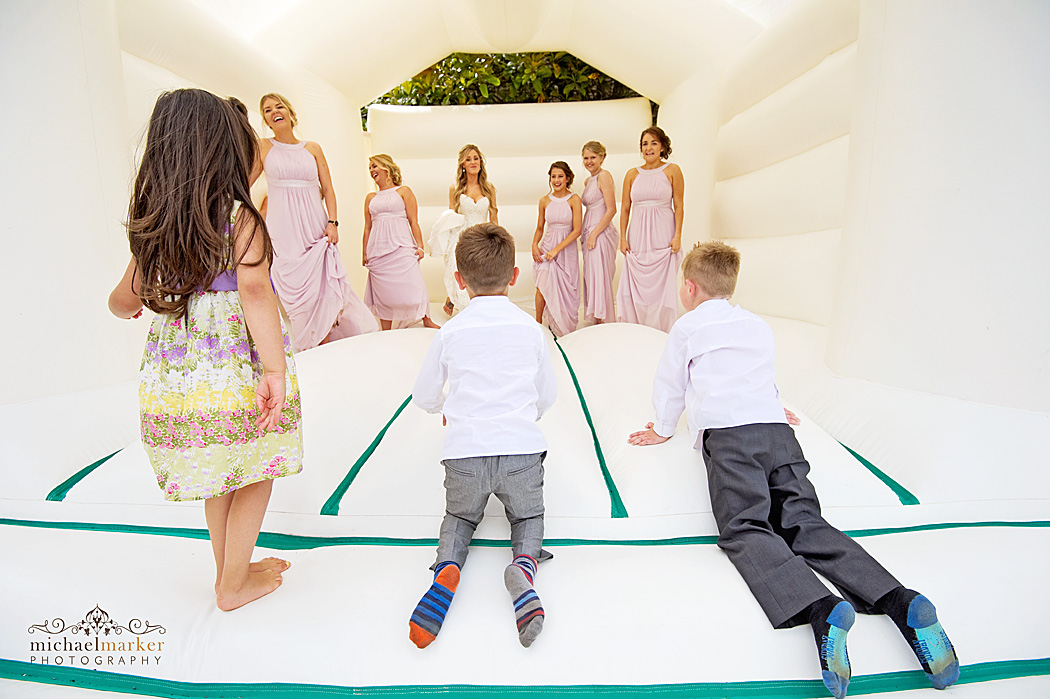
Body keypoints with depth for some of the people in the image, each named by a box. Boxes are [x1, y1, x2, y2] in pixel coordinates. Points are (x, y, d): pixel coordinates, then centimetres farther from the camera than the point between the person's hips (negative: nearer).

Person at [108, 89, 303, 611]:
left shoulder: (151, 224, 5)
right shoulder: (241, 218, -11)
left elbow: (126, 301, 12)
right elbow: (254, 289, -26)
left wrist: (123, 306, 36)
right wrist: (277, 371, -30)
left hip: (174, 375, 6)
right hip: (238, 371, -5)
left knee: (218, 472, 23)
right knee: (257, 472, 15)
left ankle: (229, 569, 40)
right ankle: (234, 584, 28)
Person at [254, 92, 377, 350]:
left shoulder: (313, 148, 12)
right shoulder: (263, 148, 8)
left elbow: (328, 188, 9)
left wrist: (332, 222, -2)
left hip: (315, 229, 1)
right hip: (284, 232, -1)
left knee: (323, 289, -3)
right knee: (294, 290, -3)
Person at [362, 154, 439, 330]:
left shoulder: (403, 191, 8)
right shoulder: (371, 198, 18)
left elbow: (413, 222, 2)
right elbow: (367, 227, 19)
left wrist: (420, 246, -7)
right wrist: (364, 253, 14)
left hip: (401, 248, -3)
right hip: (377, 250, 3)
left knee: (412, 286, -9)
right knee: (383, 291, 2)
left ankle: (426, 321, 10)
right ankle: (386, 333, 9)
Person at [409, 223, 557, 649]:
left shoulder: (450, 332, 2)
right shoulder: (531, 328, 4)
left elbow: (424, 398, 11)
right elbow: (548, 395, 13)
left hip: (464, 452, 0)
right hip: (522, 449, 0)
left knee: (460, 515, 27)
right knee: (528, 515, 24)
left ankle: (447, 566, -5)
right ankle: (524, 564, -8)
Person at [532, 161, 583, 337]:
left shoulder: (574, 200, -5)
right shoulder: (544, 200, 5)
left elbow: (577, 230, -10)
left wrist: (557, 249, -16)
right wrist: (534, 245, -6)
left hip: (567, 249, -1)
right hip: (546, 247, 1)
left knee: (565, 290, 4)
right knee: (543, 285, -13)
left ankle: (564, 326, 20)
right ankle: (538, 323, 3)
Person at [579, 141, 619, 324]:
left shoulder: (604, 176, -10)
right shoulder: (588, 181, 17)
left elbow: (611, 209, -16)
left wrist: (594, 234, -17)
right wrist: (584, 232, 14)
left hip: (601, 234, -9)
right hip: (590, 234, 9)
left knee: (599, 278, -6)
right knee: (591, 278, 10)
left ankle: (603, 322, 1)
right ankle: (595, 322, 17)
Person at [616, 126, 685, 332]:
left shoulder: (672, 170, 3)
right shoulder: (632, 174, 10)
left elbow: (679, 206, 0)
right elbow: (625, 209, 10)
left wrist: (677, 236, -9)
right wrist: (623, 238, 3)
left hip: (663, 237, -2)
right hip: (637, 237, 3)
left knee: (662, 287, -1)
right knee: (635, 287, 3)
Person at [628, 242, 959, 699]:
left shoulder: (688, 327, 12)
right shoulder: (759, 326, 29)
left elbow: (670, 386, 19)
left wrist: (664, 430, 35)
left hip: (727, 435, -6)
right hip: (778, 430, 6)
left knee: (744, 529, -16)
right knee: (804, 523, -2)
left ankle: (820, 609, -40)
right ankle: (899, 601, -22)